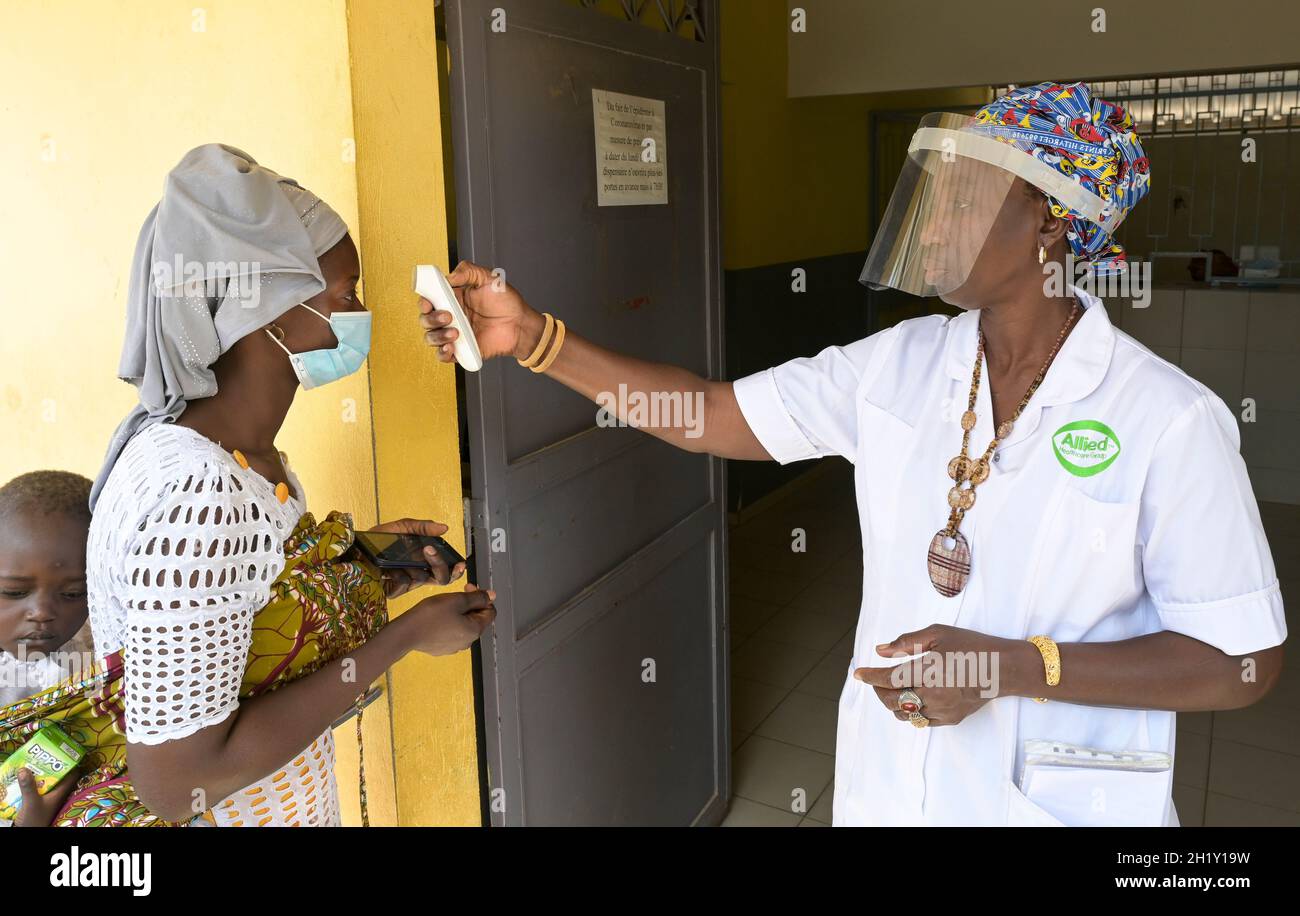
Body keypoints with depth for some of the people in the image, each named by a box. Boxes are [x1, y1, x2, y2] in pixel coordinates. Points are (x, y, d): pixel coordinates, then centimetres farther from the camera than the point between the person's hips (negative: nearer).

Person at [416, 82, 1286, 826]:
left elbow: (1244, 662, -13)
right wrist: (531, 336, -11)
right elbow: (711, 414, -4)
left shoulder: (1169, 419, -18)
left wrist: (1011, 666, -25)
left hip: (1056, 801, -3)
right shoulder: (900, 364, -5)